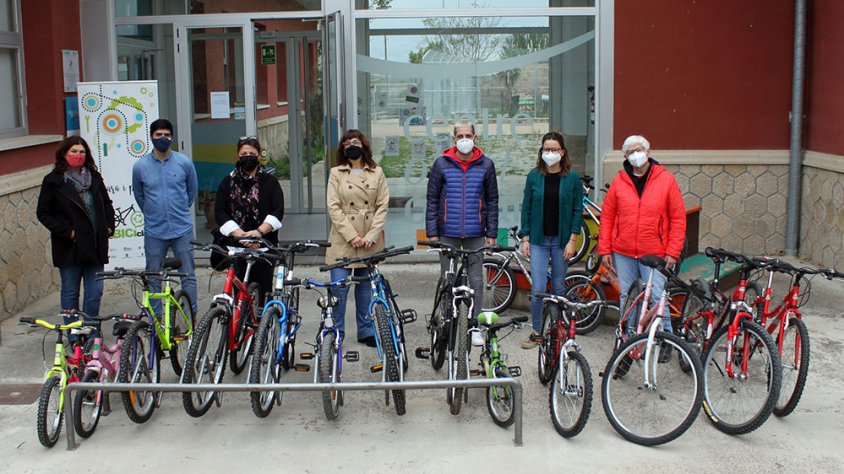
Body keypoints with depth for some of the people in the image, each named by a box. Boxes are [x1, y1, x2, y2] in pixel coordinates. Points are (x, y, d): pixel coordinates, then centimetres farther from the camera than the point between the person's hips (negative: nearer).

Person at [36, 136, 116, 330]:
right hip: (70, 247, -3)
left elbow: (107, 204, 20)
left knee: (95, 291, 4)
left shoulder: (94, 177, 10)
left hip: (95, 245, 4)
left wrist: (109, 227, 7)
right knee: (70, 292, 6)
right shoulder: (53, 181, -3)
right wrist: (66, 231, -11)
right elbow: (43, 212, -4)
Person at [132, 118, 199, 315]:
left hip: (182, 230, 0)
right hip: (154, 232, 0)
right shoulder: (140, 166, -3)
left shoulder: (184, 162, -2)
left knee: (188, 276, 4)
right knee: (153, 279, 7)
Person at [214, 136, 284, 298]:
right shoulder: (228, 182, 11)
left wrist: (259, 232, -18)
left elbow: (278, 211, -2)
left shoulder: (270, 181, 8)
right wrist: (240, 234, -14)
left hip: (264, 245, -1)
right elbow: (219, 212, 1)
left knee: (263, 291, -3)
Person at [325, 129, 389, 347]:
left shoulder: (376, 172, 6)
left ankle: (365, 332, 21)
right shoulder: (336, 173, 3)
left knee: (365, 288, 10)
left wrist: (371, 236, -9)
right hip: (343, 240, -1)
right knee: (339, 288, -3)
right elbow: (334, 207, -3)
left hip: (369, 241, 1)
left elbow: (382, 206, 1)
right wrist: (351, 236, -13)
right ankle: (336, 334, 9)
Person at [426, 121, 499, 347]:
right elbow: (432, 199, 4)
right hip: (448, 233, 0)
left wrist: (492, 233, 3)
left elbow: (492, 200, 8)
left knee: (476, 281, 4)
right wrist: (432, 232, -2)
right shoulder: (441, 164, 2)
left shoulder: (486, 165, 4)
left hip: (475, 234, 0)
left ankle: (474, 326, 14)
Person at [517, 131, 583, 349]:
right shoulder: (534, 176, 2)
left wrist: (572, 240, -7)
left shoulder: (572, 178, -1)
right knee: (538, 289, -5)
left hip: (561, 240, 0)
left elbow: (577, 210, -1)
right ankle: (536, 332, 7)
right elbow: (526, 208, 5)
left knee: (558, 288, 9)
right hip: (539, 239, 0)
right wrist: (525, 238, 0)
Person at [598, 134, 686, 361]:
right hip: (623, 253, 3)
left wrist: (672, 252, -6)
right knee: (626, 297, 9)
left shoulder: (666, 180, 0)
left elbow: (678, 219, 0)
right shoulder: (619, 181, 4)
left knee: (656, 297, -6)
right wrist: (604, 249, 3)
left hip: (655, 253, -2)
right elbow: (607, 217, 8)